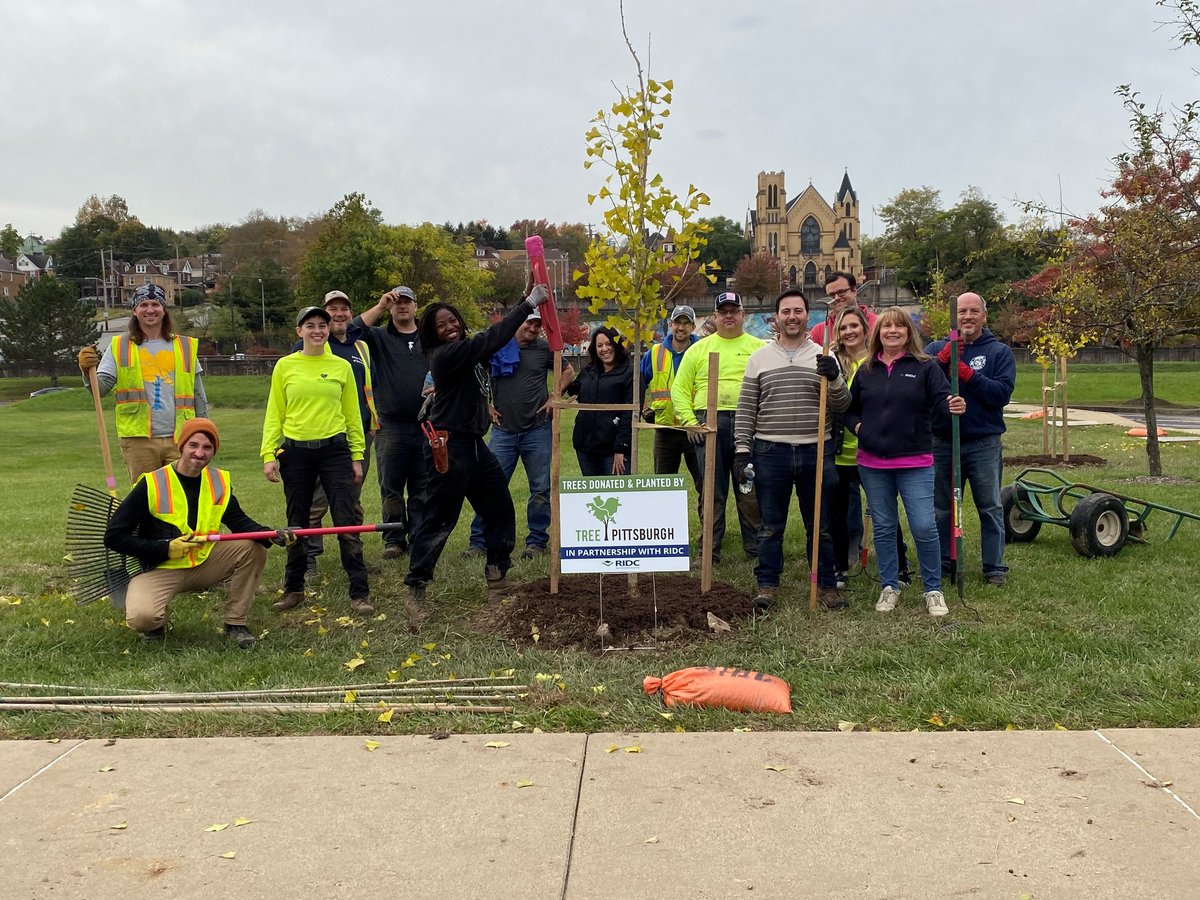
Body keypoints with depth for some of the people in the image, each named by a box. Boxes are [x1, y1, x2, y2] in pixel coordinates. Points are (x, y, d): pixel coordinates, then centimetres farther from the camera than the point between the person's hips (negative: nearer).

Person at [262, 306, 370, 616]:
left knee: (348, 522, -5)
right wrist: (268, 454, -3)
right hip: (295, 452, 1)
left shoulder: (341, 366, 5)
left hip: (335, 449, 0)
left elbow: (352, 414, 7)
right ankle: (293, 589, 24)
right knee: (296, 525, 10)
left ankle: (359, 593, 1)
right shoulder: (285, 366, 3)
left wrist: (357, 456, 5)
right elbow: (274, 414, 4)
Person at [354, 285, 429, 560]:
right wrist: (380, 306, -12)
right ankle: (394, 540, 12)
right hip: (390, 426, -1)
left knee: (423, 488, 5)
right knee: (391, 488, 4)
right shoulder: (380, 337, 7)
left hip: (426, 424, 1)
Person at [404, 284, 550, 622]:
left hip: (473, 444, 10)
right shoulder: (445, 354, -16)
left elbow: (492, 340, 22)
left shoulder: (465, 351, 13)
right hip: (449, 447, -10)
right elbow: (492, 339, -21)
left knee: (500, 508, 15)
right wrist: (528, 305, -18)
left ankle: (497, 576, 27)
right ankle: (415, 591, 0)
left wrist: (529, 299, 16)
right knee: (439, 518, -7)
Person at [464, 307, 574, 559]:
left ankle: (536, 541, 16)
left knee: (541, 489, 4)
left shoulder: (544, 348, 3)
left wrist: (555, 397, 6)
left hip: (538, 430, 1)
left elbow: (568, 371, 17)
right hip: (503, 429, -1)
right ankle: (479, 542, 6)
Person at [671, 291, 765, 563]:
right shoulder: (698, 349, 13)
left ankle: (756, 548, 12)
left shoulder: (759, 348, 10)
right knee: (711, 490, 4)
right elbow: (680, 388, 10)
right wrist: (689, 422, -2)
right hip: (708, 424, 1)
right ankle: (710, 549, 12)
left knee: (750, 490, 2)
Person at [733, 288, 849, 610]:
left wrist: (834, 379, -15)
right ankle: (767, 584, 19)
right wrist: (742, 449, -3)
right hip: (771, 452, 0)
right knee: (770, 526, 8)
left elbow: (841, 406, 3)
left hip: (816, 451, 0)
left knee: (820, 526, 9)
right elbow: (745, 409, 5)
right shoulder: (759, 358, 6)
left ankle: (827, 585, 20)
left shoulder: (823, 358, 7)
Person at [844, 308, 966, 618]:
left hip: (915, 463, -3)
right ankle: (889, 587, 23)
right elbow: (849, 407, 19)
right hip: (872, 464, 3)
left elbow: (941, 403, -7)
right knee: (883, 528, 10)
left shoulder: (926, 367, 1)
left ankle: (933, 590, 10)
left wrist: (953, 407, -29)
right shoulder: (866, 370, 11)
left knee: (924, 527, -7)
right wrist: (856, 426, 1)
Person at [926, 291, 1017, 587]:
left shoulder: (999, 352, 2)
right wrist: (944, 358, -21)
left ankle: (995, 567, 14)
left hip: (984, 445, -2)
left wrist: (968, 374, -19)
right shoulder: (936, 349, 6)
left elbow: (1003, 393, -12)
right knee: (942, 508, 11)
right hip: (943, 443, 2)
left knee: (991, 508, 4)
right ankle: (943, 562, 24)